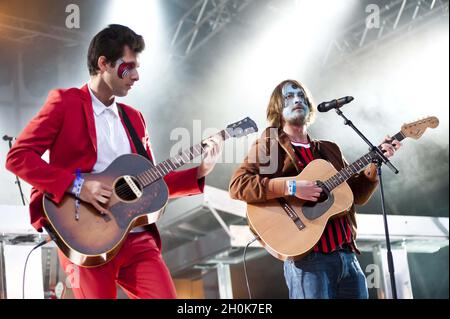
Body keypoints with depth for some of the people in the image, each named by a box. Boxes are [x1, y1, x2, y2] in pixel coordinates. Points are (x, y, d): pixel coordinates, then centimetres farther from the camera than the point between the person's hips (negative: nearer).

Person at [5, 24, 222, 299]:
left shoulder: (134, 117, 18)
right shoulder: (65, 102, 0)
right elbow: (18, 156, -8)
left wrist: (200, 172, 6)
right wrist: (76, 185, -16)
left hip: (137, 238, 5)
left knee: (166, 295, -6)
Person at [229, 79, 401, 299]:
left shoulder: (329, 149, 20)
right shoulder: (269, 145, 2)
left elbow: (356, 195, 18)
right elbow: (237, 185, -12)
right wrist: (290, 187, -20)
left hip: (347, 254, 6)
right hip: (307, 257, -6)